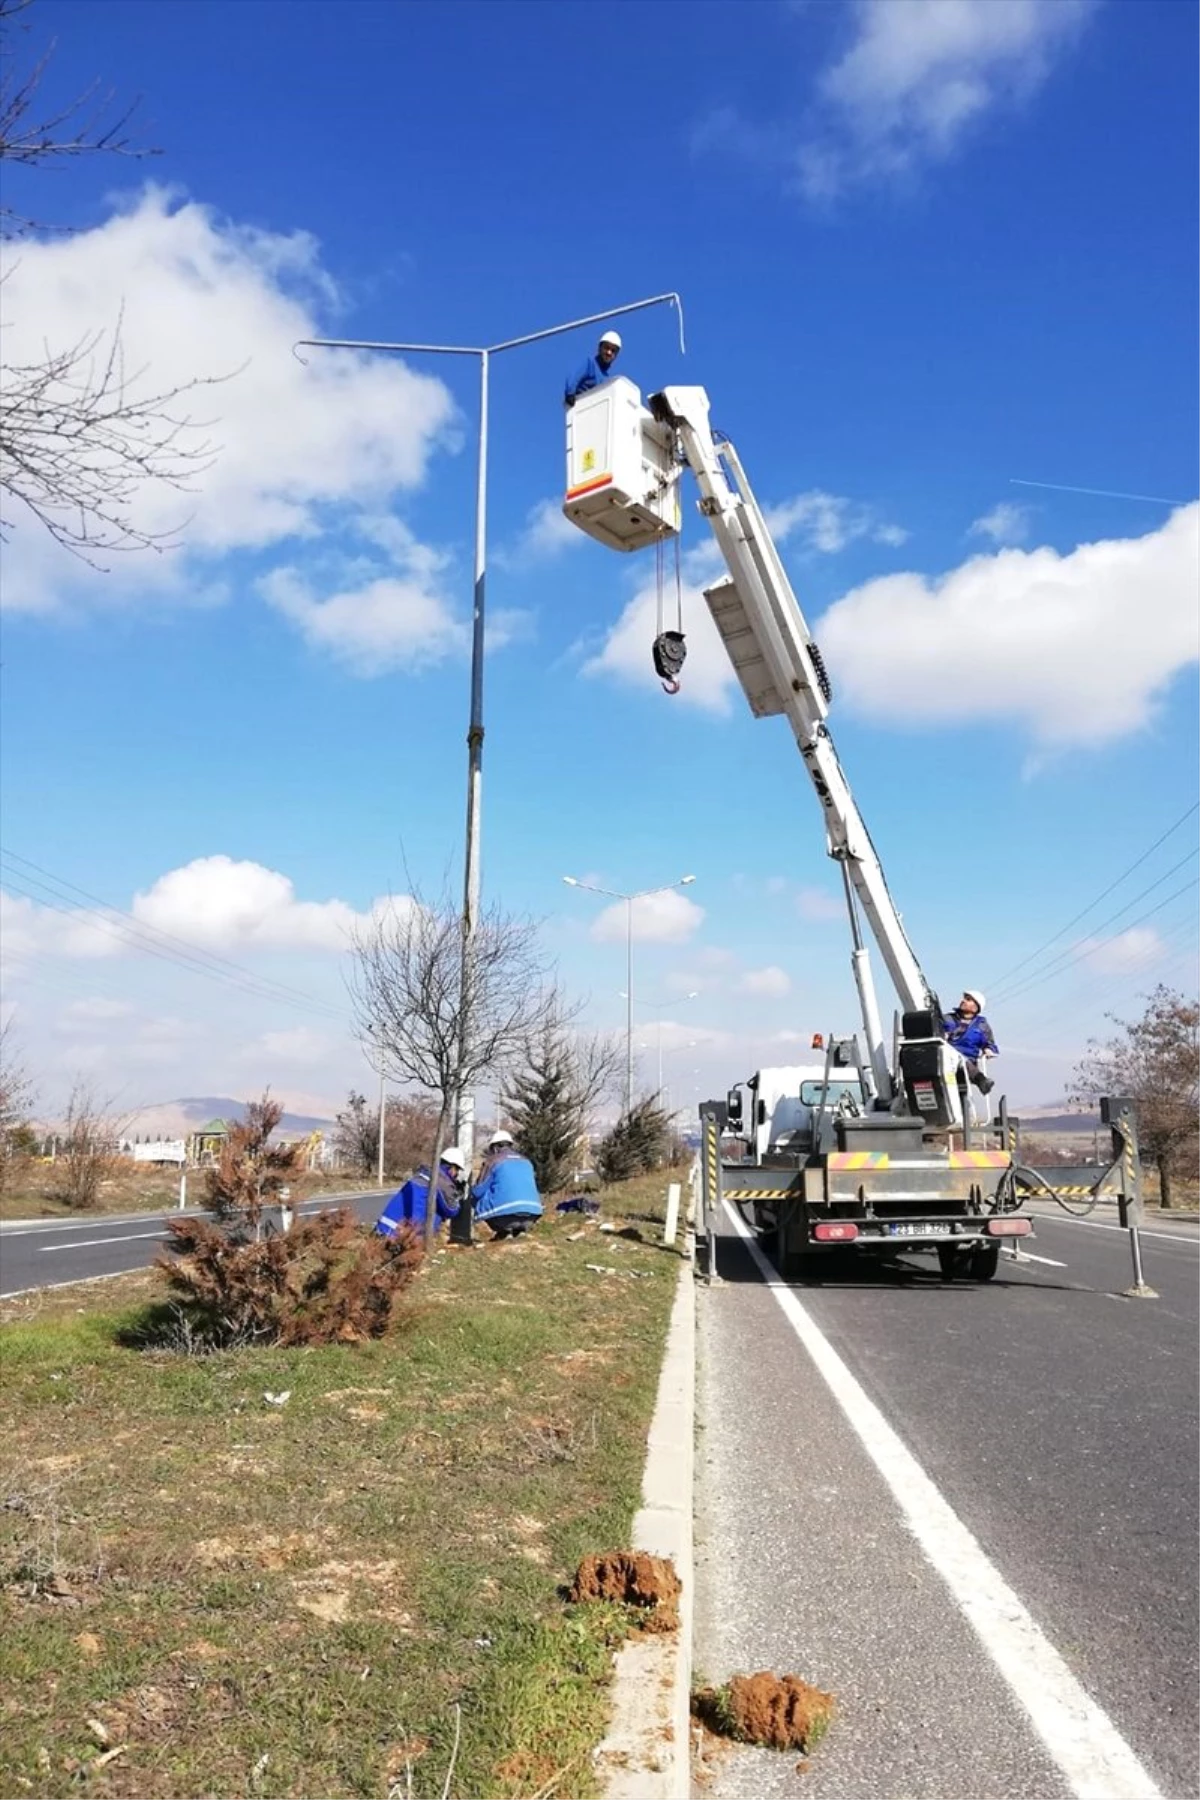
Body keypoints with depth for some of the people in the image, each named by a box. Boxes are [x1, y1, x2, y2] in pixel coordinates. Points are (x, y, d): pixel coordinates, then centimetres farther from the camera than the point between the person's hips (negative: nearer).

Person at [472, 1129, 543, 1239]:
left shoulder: (493, 1161, 6)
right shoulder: (526, 1161, 22)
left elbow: (478, 1191, 8)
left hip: (506, 1214, -5)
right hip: (532, 1216, 5)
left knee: (477, 1201, 17)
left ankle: (503, 1231, 5)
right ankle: (517, 1230, 10)